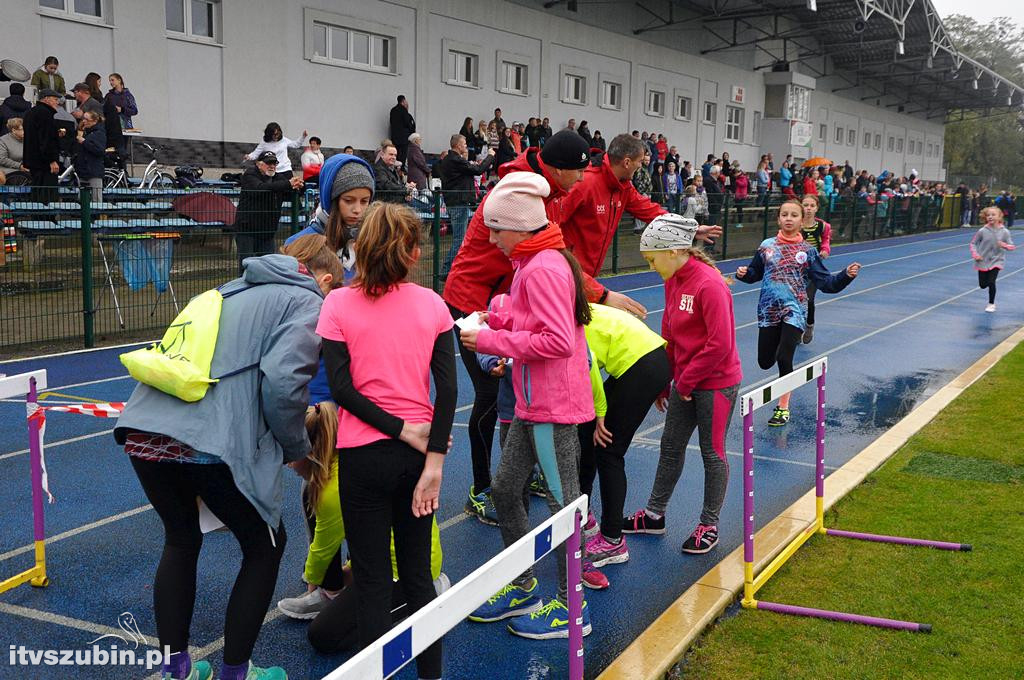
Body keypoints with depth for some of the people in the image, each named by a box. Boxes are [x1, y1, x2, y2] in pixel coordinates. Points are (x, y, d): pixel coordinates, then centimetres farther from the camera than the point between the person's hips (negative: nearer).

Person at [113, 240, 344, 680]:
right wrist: (296, 449, 7)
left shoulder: (236, 290, 28)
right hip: (211, 442, -7)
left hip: (144, 429, 7)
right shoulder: (308, 303, 5)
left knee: (181, 540, 28)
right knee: (265, 547, 17)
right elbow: (282, 383, -11)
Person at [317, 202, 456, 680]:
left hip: (363, 455, -3)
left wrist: (405, 432, -10)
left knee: (372, 582, 9)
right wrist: (433, 464, -8)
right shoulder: (432, 304, -2)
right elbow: (447, 387, -8)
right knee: (417, 573, 17)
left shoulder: (339, 304, -6)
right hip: (419, 453, 3)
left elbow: (341, 388, -13)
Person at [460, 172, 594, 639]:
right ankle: (522, 586, 31)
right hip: (535, 403, 10)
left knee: (562, 501, 1)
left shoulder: (542, 269, -19)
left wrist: (492, 341, -18)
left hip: (553, 406, -10)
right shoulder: (535, 262, 12)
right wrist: (497, 321, 2)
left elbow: (559, 340, -25)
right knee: (504, 487, 17)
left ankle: (570, 606, 15)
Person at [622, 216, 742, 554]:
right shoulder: (672, 281, 3)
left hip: (716, 383, -8)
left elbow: (720, 345, -24)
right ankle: (655, 514, 31)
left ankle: (709, 525, 21)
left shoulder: (709, 284, -23)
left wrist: (686, 381, -16)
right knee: (670, 447, 17)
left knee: (712, 453, 6)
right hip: (684, 382, 8)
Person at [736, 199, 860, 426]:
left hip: (794, 311, -2)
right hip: (769, 311, 2)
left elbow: (825, 282, 0)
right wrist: (744, 274, -8)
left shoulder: (808, 250, 0)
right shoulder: (767, 246, 4)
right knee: (765, 362, 7)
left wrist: (846, 275, -16)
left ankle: (783, 407, 4)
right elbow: (755, 274, 14)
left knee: (784, 359, -13)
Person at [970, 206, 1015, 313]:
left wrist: (1005, 245, -24)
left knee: (991, 282, -12)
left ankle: (991, 304, 8)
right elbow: (973, 243, 1)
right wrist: (975, 254, -15)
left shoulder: (1004, 232, -9)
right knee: (982, 285, 7)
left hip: (996, 261, -1)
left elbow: (1012, 246, -2)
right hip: (983, 261, 1)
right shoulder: (982, 231, -10)